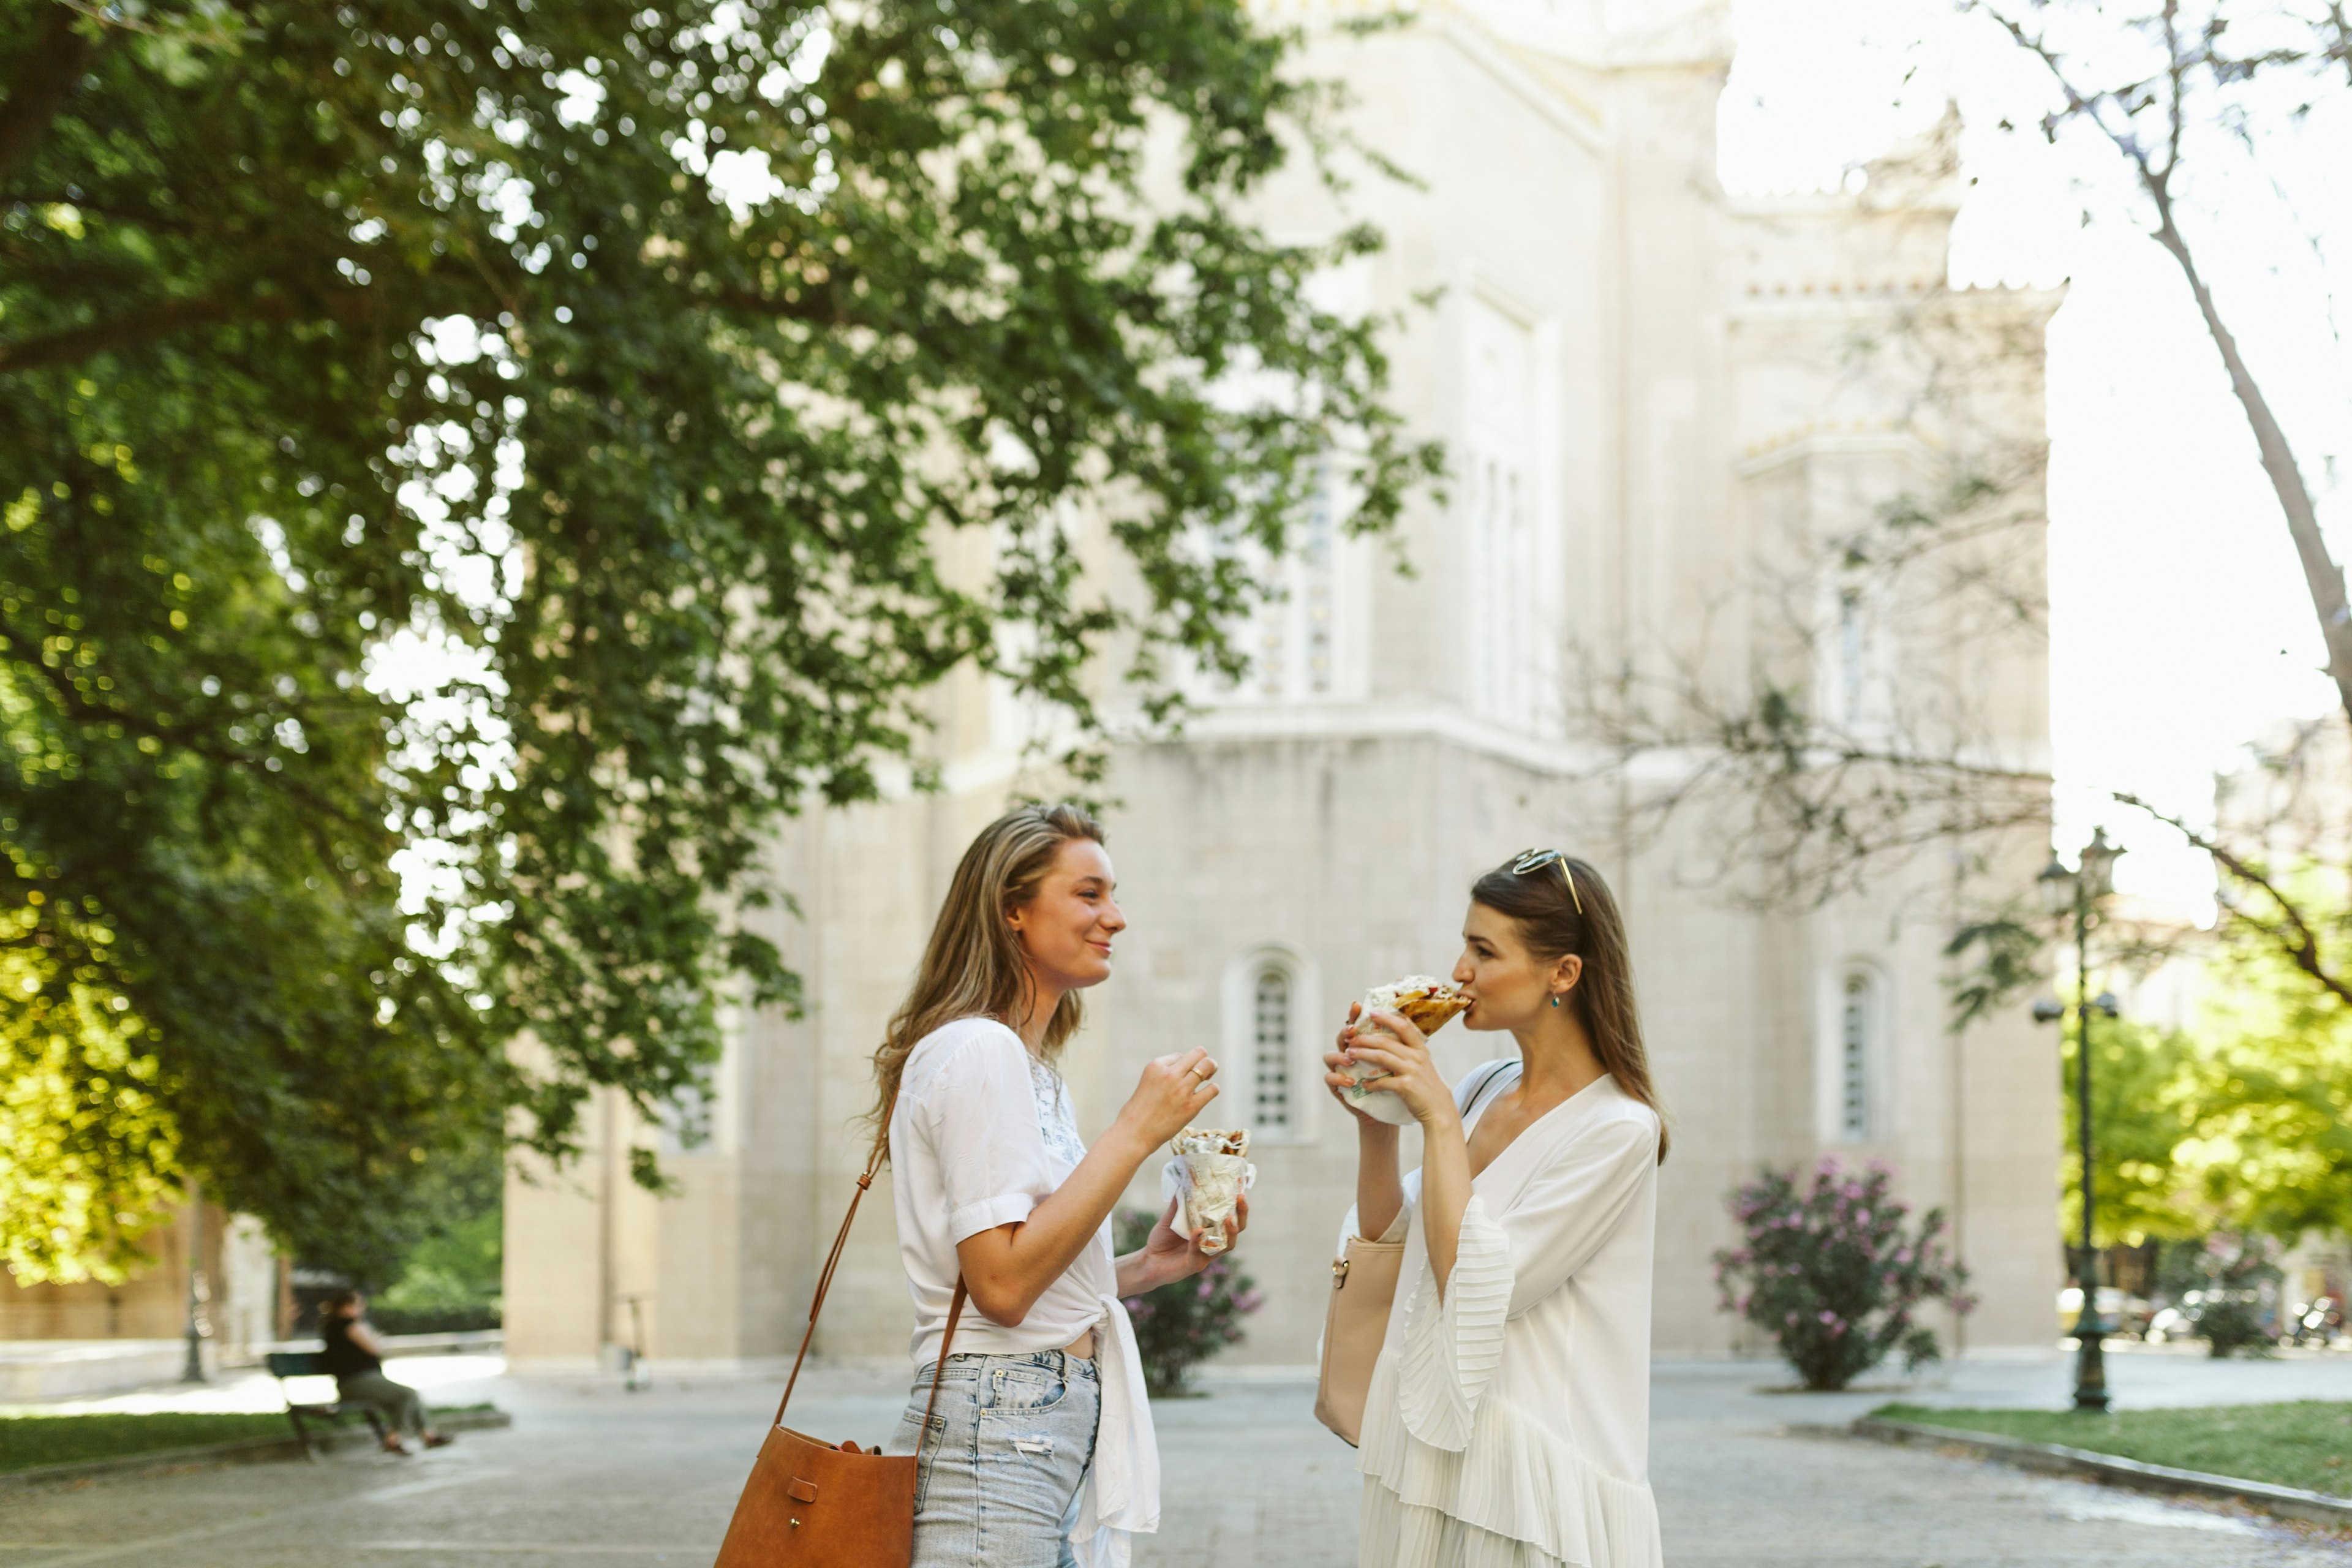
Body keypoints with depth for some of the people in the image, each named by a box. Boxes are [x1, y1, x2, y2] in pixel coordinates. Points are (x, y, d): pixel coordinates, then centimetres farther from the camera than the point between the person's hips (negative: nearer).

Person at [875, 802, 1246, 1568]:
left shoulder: (1032, 1068, 20)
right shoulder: (978, 1051, -10)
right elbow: (1001, 1284, -20)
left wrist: (1149, 1266, 8)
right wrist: (1136, 1131, -17)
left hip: (1059, 1432, 10)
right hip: (996, 1432, -9)